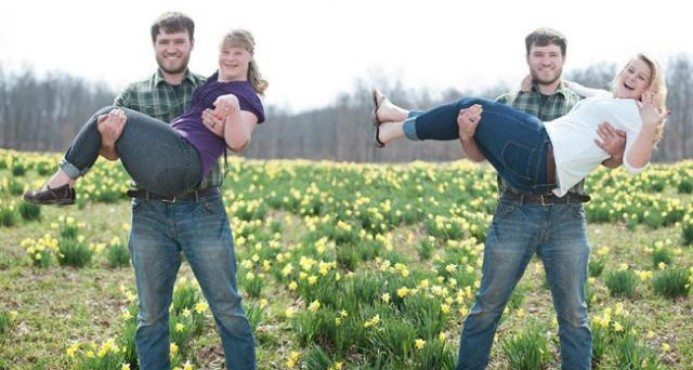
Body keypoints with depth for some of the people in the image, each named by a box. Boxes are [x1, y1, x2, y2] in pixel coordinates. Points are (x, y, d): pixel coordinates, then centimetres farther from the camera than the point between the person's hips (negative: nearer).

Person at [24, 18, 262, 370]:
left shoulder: (208, 86, 8)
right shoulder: (134, 94, 11)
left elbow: (238, 142, -3)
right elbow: (112, 153, 5)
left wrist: (231, 112, -24)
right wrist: (109, 138, -19)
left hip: (204, 211, -2)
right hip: (150, 214, 2)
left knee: (227, 309, 2)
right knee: (151, 316, 10)